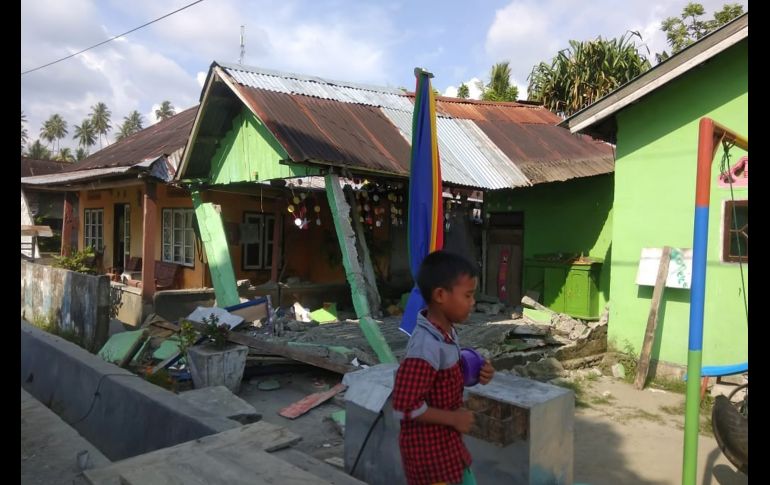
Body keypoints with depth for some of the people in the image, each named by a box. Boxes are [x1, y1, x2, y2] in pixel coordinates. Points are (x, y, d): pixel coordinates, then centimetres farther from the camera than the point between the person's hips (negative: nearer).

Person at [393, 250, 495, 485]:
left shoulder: (447, 332, -2)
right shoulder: (426, 347, -31)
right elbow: (405, 407, -29)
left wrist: (474, 375, -5)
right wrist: (454, 418, -20)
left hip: (445, 440, 9)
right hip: (428, 445, -9)